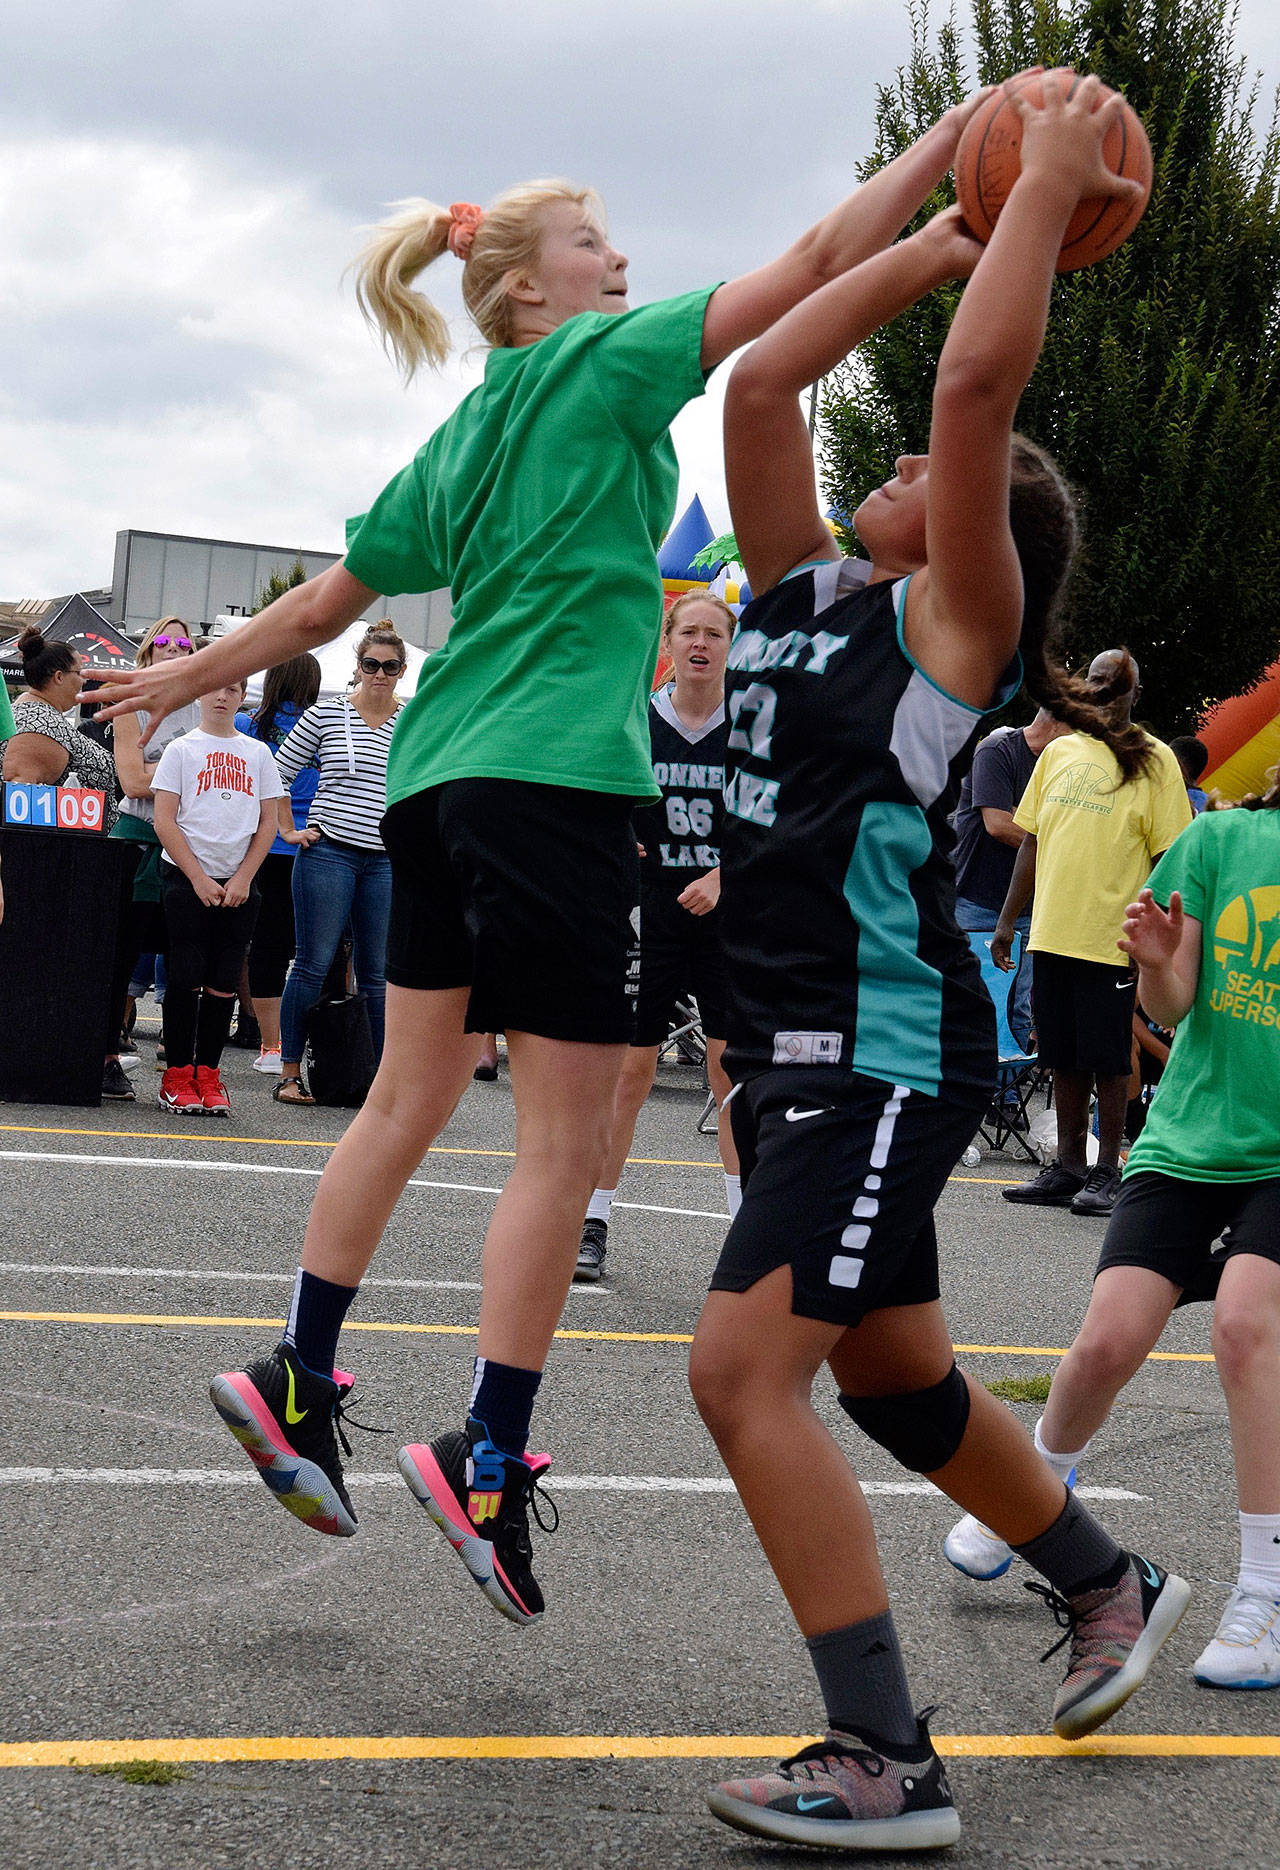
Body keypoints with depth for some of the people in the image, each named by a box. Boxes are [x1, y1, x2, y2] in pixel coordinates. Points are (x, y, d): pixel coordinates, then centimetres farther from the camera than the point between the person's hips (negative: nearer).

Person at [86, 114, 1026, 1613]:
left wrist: (188, 677, 39)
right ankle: (486, 1459, -5)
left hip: (438, 780, 9)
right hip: (550, 778, -8)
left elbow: (320, 606, 24)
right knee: (565, 1137, -5)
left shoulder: (453, 449, 20)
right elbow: (816, 267, -6)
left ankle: (296, 1380, 22)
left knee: (410, 1097, 17)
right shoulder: (600, 362, 0)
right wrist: (960, 133, -2)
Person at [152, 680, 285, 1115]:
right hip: (187, 879, -3)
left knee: (223, 984, 1)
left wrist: (242, 879, -3)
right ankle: (177, 1077, 0)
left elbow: (268, 822, 9)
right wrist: (199, 878, -10)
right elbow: (164, 821, -3)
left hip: (239, 885, 3)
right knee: (186, 977, -6)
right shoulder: (182, 749, 3)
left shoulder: (257, 753, 11)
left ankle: (208, 1075, 7)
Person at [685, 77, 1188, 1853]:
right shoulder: (805, 589, 14)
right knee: (892, 1373, 20)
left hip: (892, 1046, -9)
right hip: (797, 1039, 9)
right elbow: (759, 384, 11)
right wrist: (934, 242, 17)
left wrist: (1050, 190, -6)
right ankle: (1112, 1587, 42)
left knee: (745, 1368, -17)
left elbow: (974, 386, -16)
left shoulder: (955, 618, -4)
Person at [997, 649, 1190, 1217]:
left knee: (1108, 1060, -1)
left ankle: (1108, 1172, 8)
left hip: (1112, 938, -5)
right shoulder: (1059, 752, 13)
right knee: (1065, 1058, 10)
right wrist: (1007, 921, 14)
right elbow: (1032, 839, 17)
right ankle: (1068, 1168, 19)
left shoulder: (1154, 760, -1)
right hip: (1051, 933, 5)